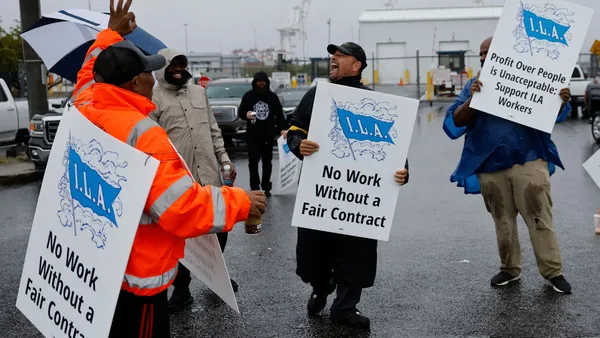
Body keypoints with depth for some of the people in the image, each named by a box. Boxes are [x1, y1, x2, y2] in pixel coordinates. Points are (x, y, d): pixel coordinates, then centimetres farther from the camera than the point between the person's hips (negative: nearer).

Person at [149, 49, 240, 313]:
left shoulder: (199, 92, 13)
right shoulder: (154, 99, -4)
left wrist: (224, 158, 10)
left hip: (209, 175, 5)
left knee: (219, 227, 13)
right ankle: (181, 289, 17)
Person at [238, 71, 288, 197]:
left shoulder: (273, 96, 7)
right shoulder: (248, 96, 3)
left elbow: (279, 114, 7)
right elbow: (240, 112, 7)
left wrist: (283, 129, -4)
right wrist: (246, 115, -16)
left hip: (269, 134, 1)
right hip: (252, 135, -1)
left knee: (267, 161, 7)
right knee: (253, 161, -3)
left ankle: (266, 186, 14)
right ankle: (254, 186, 3)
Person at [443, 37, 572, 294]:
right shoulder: (474, 85, 6)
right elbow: (455, 123, -3)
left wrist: (562, 103, -15)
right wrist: (471, 99, -21)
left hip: (528, 161, -2)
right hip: (490, 167, 2)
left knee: (539, 217, -1)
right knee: (503, 220, 12)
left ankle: (553, 272, 7)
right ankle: (510, 269, 25)